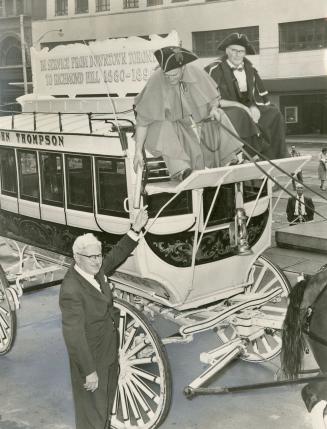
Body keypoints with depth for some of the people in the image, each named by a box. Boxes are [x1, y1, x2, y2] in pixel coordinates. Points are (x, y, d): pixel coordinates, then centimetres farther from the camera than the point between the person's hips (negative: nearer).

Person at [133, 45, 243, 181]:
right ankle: (180, 169, -48)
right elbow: (143, 119, -22)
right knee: (165, 129, -35)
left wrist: (213, 109, -20)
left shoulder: (194, 72, -14)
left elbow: (213, 97, 4)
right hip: (171, 123, -3)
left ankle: (231, 160, -20)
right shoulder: (156, 81, -23)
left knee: (219, 116, -17)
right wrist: (138, 151, -26)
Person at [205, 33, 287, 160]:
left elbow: (261, 95, 14)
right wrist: (240, 106, -21)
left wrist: (254, 107, -11)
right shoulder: (215, 69, -8)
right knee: (240, 115, -36)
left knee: (274, 114, -14)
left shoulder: (249, 68, 9)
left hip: (246, 108, 6)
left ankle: (275, 160, -13)